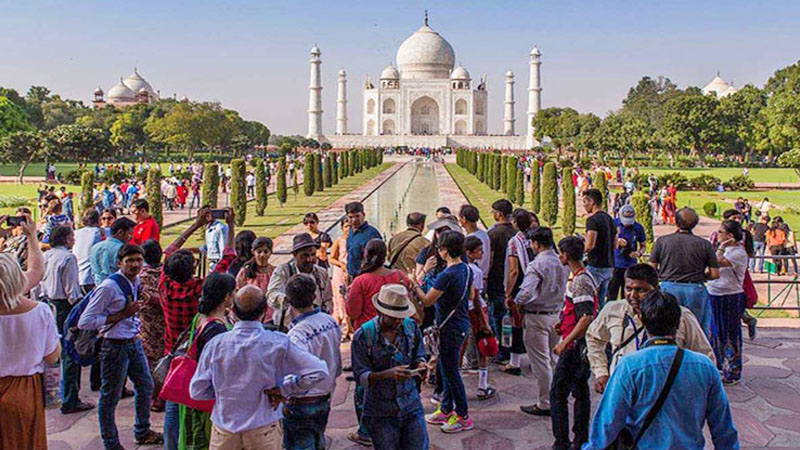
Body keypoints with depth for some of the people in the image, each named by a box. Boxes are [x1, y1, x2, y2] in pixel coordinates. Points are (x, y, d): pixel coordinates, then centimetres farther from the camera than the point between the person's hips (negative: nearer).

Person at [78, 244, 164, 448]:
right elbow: (84, 322, -24)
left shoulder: (136, 282, 4)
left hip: (134, 343, 9)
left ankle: (142, 432, 40)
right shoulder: (109, 287, -22)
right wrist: (122, 315, -23)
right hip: (115, 346, -8)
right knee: (110, 397, 7)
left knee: (146, 387, 20)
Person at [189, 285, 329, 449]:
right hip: (264, 430, -1)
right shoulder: (278, 344, -16)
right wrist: (284, 389, -9)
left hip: (224, 428, 2)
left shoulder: (215, 344, -11)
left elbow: (196, 391, -4)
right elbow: (319, 372, -17)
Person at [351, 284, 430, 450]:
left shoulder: (411, 327, -2)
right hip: (380, 413, -3)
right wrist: (387, 374, -30)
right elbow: (360, 377, -14)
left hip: (411, 406, 3)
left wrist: (420, 365, -12)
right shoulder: (363, 335, -13)